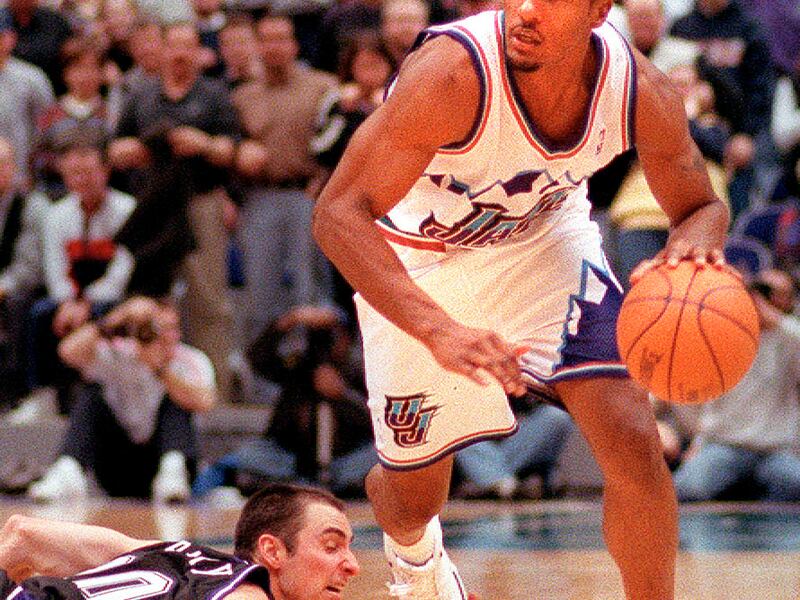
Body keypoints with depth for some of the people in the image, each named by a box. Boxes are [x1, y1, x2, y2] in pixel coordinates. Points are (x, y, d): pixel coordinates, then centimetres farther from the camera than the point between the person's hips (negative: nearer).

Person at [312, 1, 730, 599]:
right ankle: (414, 550, 49)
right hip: (419, 258, -2)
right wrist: (439, 330, -52)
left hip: (545, 232, 2)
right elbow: (339, 213, -38)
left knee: (634, 441, -17)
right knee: (414, 498, 10)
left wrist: (690, 250, -33)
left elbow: (702, 206, -7)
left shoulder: (642, 92, -25)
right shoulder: (454, 72, -38)